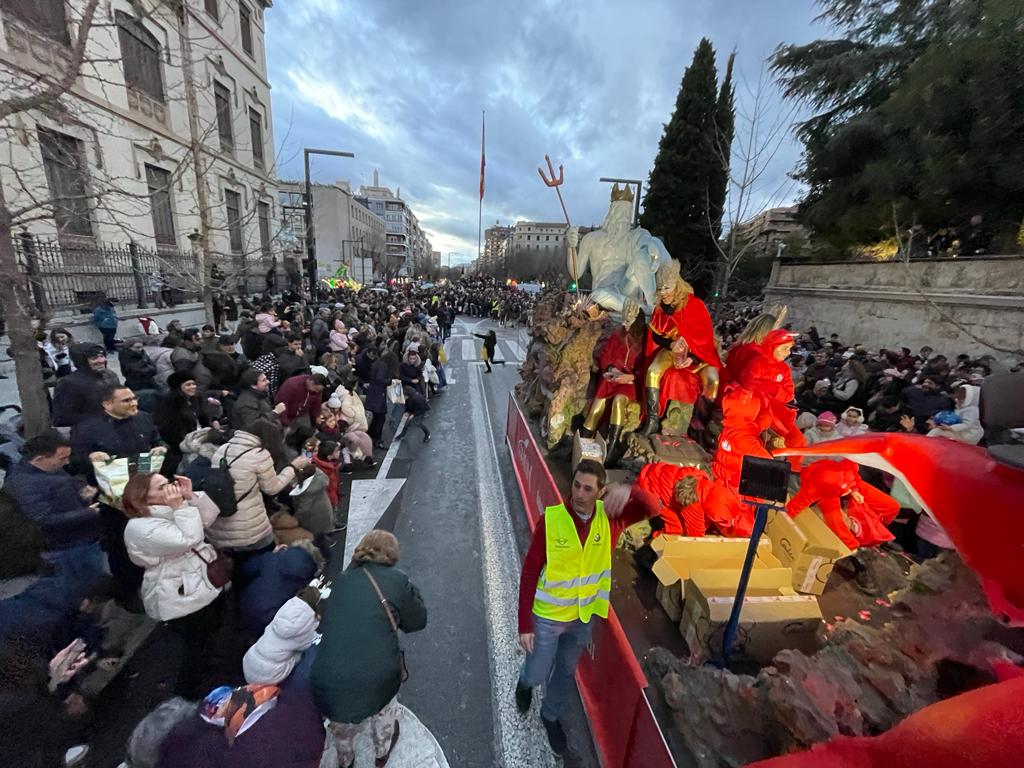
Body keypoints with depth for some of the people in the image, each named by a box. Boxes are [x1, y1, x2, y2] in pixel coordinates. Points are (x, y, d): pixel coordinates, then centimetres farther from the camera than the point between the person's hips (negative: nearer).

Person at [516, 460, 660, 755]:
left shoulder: (610, 516, -16)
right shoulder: (550, 519, -26)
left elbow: (654, 508, -28)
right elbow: (529, 573, -19)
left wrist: (630, 490, -49)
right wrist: (524, 624, -16)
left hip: (584, 616, 3)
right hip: (547, 617, -3)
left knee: (567, 672, 25)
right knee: (537, 674, 17)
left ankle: (551, 716, 55)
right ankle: (524, 682, 54)